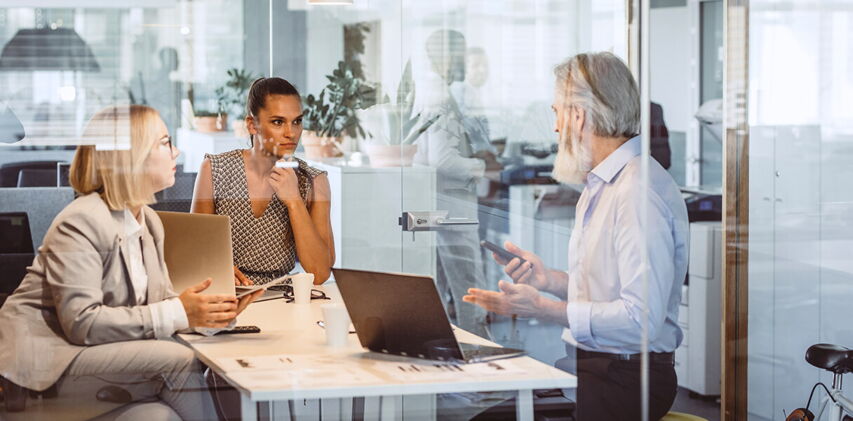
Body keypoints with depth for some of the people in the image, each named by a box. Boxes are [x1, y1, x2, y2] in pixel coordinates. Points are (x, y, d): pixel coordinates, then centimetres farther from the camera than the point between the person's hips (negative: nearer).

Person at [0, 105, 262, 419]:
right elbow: (82, 322, -24)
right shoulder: (81, 223, -15)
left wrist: (218, 310, -11)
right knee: (178, 360, -23)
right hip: (44, 363, -8)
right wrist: (179, 313, -25)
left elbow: (160, 300, 11)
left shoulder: (149, 222, 13)